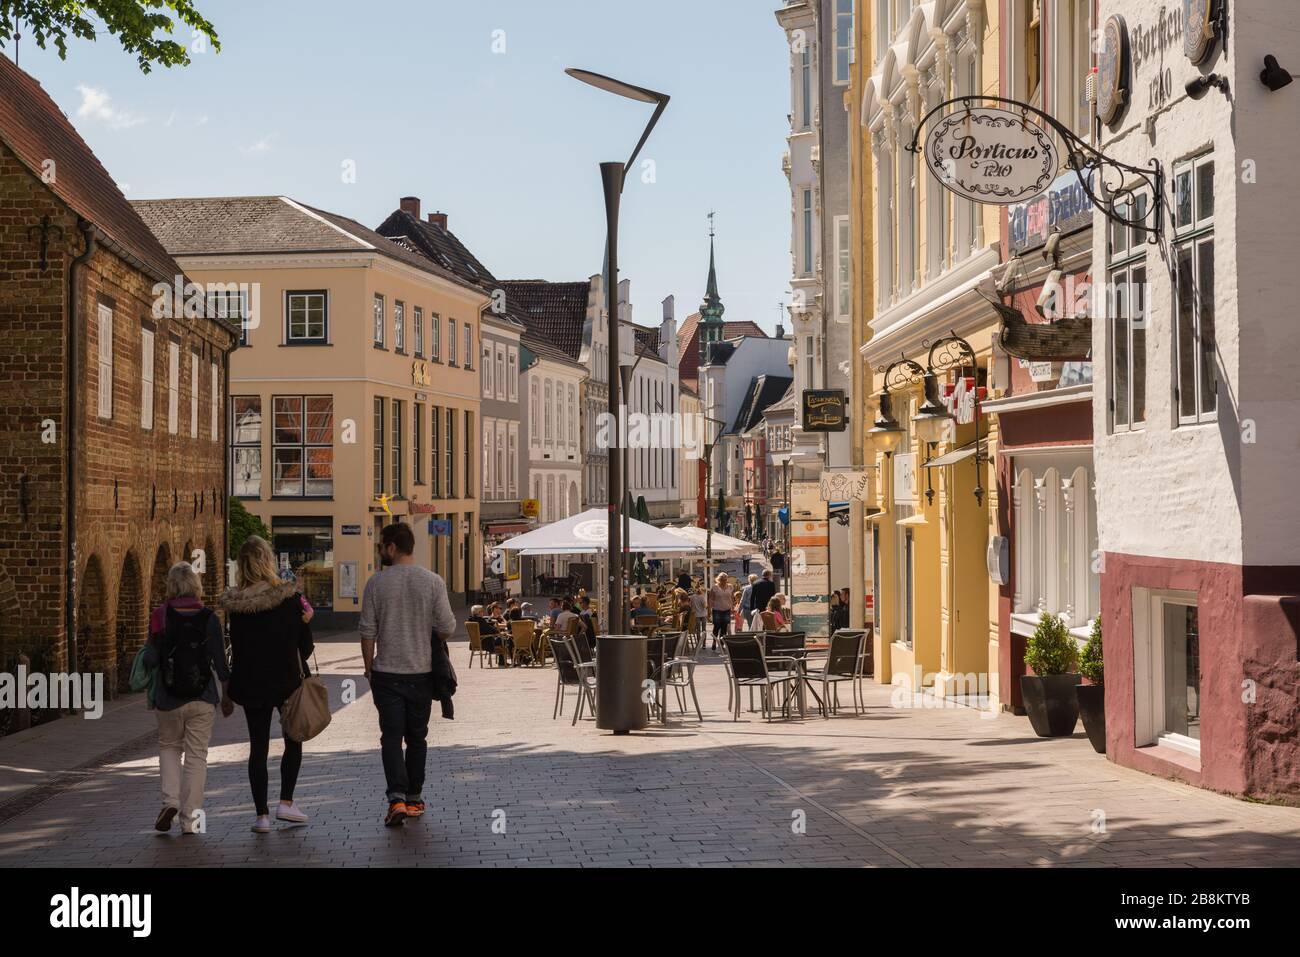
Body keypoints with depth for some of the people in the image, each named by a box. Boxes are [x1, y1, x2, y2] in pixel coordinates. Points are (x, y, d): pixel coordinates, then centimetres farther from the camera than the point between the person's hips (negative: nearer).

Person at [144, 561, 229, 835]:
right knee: (196, 755, 7)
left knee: (169, 747, 20)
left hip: (168, 698, 0)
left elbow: (150, 660, -7)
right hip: (202, 698, 0)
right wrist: (228, 691, 9)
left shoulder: (160, 617, -7)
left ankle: (170, 801, 0)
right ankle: (189, 819, 6)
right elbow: (219, 661, -4)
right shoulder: (209, 618, -6)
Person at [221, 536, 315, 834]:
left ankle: (262, 815, 8)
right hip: (287, 681, -1)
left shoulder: (235, 603, -7)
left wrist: (228, 693, 7)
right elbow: (305, 645, -6)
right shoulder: (289, 596, -11)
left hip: (251, 683, 1)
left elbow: (236, 650, -2)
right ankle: (286, 802, 10)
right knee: (293, 742, 17)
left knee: (258, 747, 8)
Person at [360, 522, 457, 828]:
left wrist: (369, 667, 9)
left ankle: (397, 798, -16)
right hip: (422, 673, 2)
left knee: (391, 736, -1)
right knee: (417, 737, 14)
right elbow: (447, 629, -5)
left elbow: (368, 631, -4)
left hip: (387, 673, -2)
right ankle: (414, 799, 21)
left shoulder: (376, 583, -6)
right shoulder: (433, 582, -4)